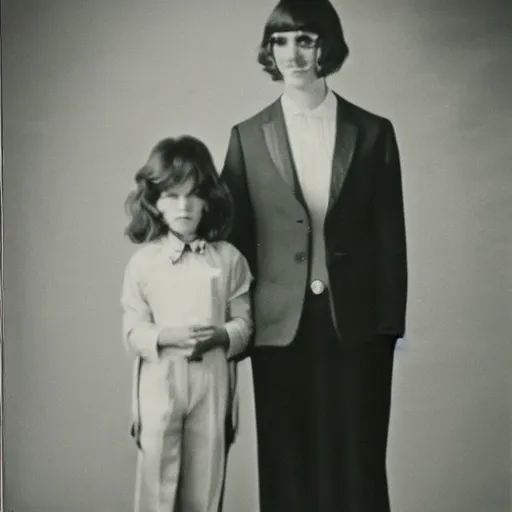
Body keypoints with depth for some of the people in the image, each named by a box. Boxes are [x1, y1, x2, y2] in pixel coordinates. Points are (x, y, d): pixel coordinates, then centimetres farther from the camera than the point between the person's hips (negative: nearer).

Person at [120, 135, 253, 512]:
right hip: (160, 384, -1)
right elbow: (133, 333, -2)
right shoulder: (143, 261, -1)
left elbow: (244, 322, 3)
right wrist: (167, 336, -20)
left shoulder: (228, 259, 1)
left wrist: (220, 335, -17)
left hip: (212, 382, 1)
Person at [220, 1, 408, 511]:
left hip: (356, 324, 0)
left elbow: (390, 235, 5)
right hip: (281, 325, 1)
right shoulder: (248, 136, 6)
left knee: (356, 465, 3)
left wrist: (390, 324, 0)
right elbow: (237, 236, 6)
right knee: (286, 468, 6)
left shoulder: (373, 132, 6)